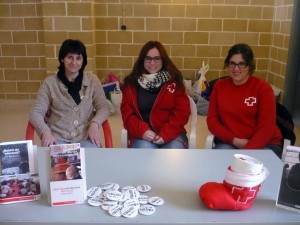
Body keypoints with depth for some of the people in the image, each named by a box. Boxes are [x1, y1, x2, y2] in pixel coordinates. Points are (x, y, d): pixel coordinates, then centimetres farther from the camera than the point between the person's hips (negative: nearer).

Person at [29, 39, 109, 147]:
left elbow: (103, 107, 6)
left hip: (85, 137, 1)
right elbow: (36, 112, 2)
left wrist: (95, 123, -15)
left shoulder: (92, 80, 9)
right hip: (58, 137, 0)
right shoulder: (49, 83, 6)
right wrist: (45, 131, -17)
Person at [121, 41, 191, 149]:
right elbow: (127, 113, 4)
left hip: (172, 134, 0)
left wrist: (166, 133, -12)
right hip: (142, 136, 0)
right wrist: (142, 131, -14)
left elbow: (182, 111, 0)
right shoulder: (132, 82, 9)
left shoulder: (174, 80, 6)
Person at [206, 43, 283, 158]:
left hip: (263, 144, -2)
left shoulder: (263, 88, -5)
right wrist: (234, 140, -12)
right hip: (229, 143, 3)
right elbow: (212, 119, 2)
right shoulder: (219, 85, 5)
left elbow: (266, 127, -11)